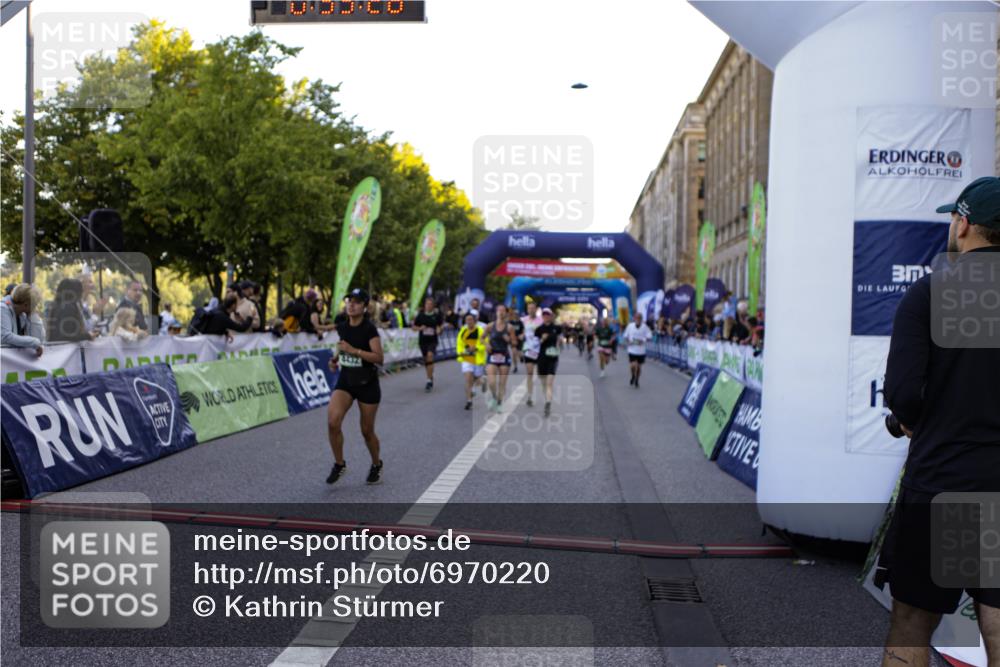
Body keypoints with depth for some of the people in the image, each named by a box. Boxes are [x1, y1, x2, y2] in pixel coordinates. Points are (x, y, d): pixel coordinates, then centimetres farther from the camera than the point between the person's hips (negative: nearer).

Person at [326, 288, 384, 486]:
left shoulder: (369, 329, -14)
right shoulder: (342, 327, 2)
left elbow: (379, 358, -21)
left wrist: (353, 350, -27)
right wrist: (336, 359, 2)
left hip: (367, 384, -4)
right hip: (345, 381, 4)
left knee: (367, 430, 7)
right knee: (332, 421, -17)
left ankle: (376, 465, 34)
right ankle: (339, 464, 3)